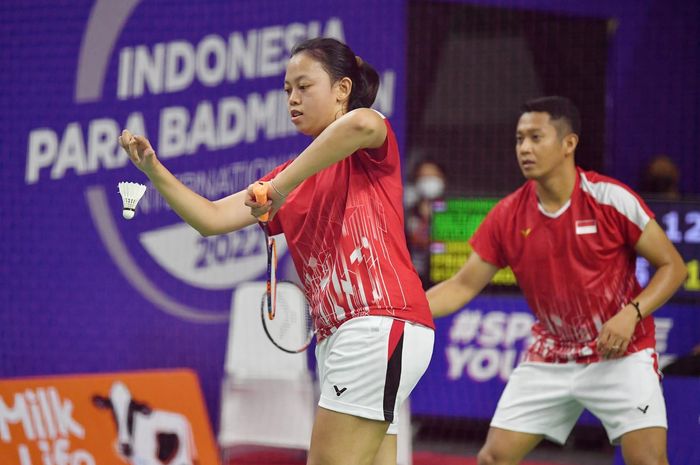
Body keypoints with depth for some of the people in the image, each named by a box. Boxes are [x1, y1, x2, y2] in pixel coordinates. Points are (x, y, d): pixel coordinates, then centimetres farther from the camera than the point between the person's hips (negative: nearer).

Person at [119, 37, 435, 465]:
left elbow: (361, 123, -25)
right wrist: (154, 169, 3)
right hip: (336, 334, 8)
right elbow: (213, 218, 15)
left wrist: (282, 185, -23)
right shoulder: (292, 175, 22)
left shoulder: (369, 151, 2)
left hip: (379, 321, -8)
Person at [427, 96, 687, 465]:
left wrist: (631, 314, -23)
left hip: (620, 354, -4)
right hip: (548, 360, 4)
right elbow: (463, 286, 3)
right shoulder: (507, 216, -4)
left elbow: (672, 266, -8)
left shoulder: (611, 199, -15)